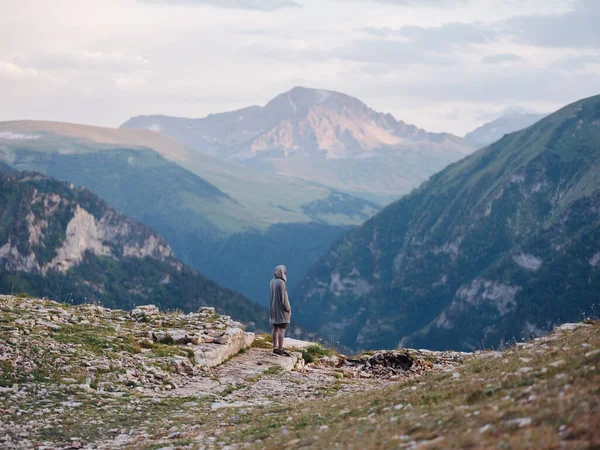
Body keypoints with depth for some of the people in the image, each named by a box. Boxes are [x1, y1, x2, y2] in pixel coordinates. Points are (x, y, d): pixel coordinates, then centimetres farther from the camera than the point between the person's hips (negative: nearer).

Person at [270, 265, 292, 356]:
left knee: (276, 329, 12)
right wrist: (288, 309, -10)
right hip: (281, 310, -8)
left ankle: (275, 348, 16)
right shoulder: (281, 283, -20)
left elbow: (273, 296, 9)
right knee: (282, 330, -5)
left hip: (274, 309, 8)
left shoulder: (272, 282, 4)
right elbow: (283, 297, -20)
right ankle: (280, 349, -5)